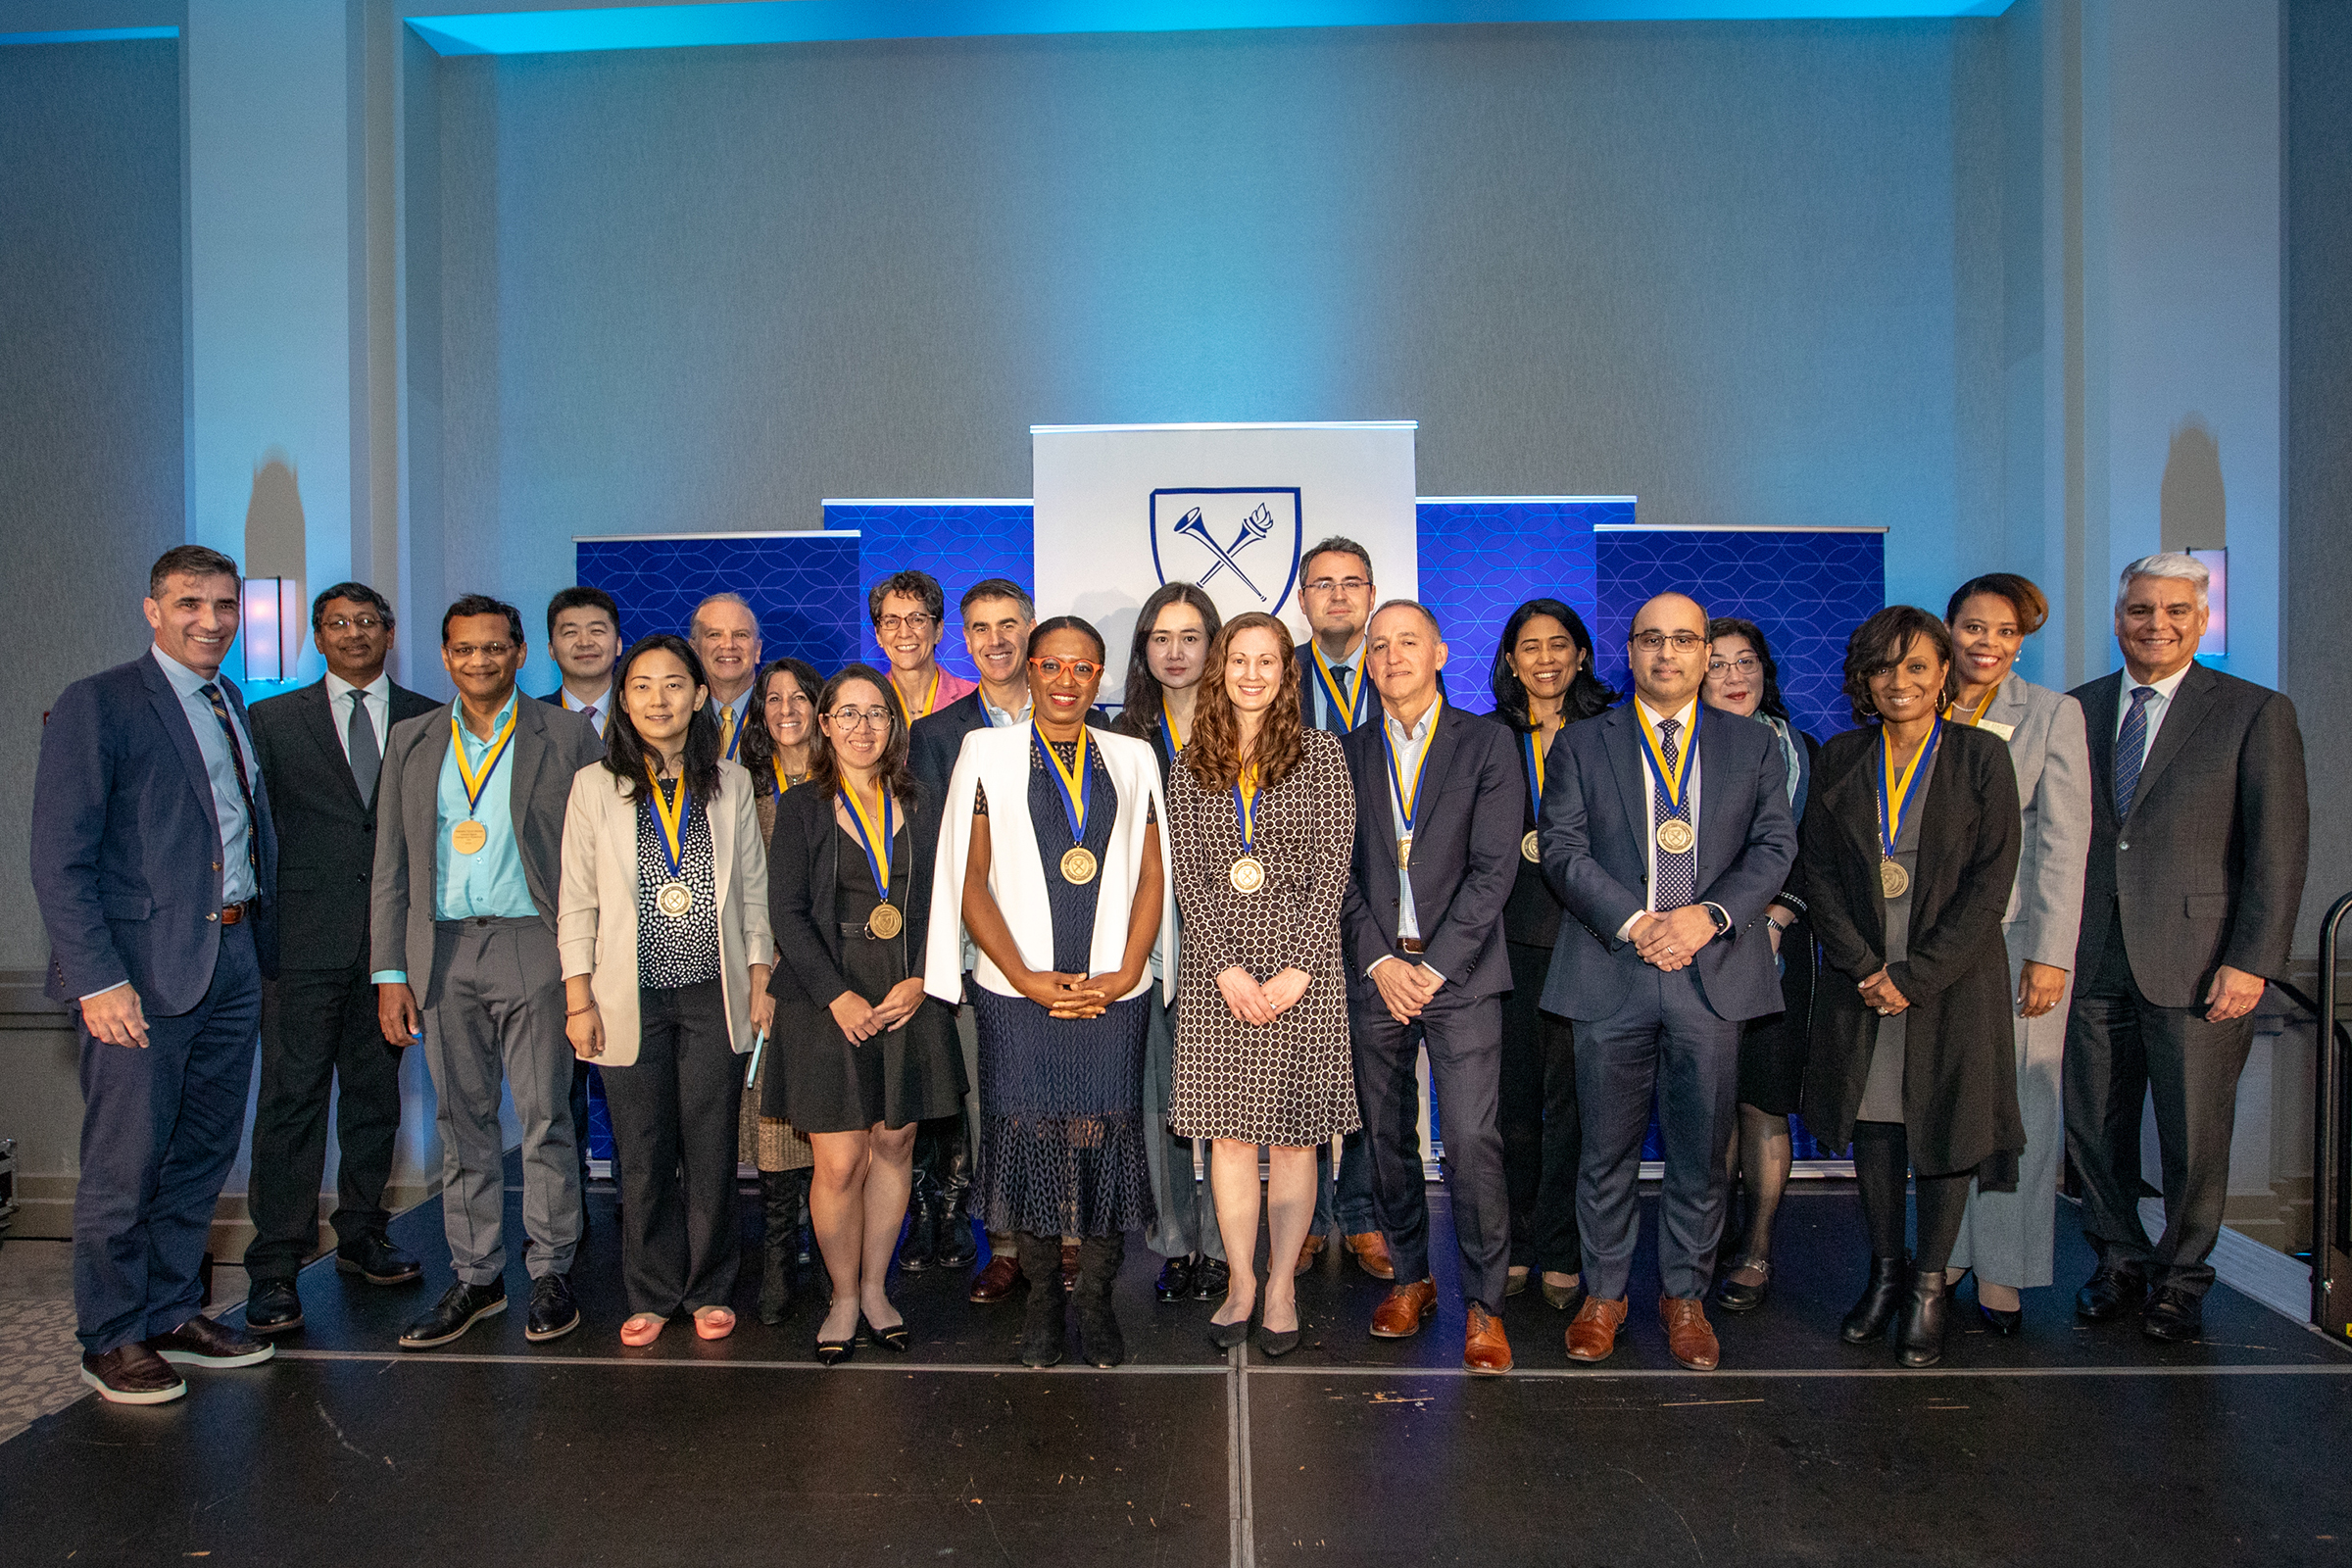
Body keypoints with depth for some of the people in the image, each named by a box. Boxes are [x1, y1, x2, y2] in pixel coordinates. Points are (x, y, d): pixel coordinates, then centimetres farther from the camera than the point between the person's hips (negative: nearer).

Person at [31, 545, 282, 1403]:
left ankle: (175, 1315, 30)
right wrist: (98, 979, -17)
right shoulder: (97, 704, -7)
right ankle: (112, 1339, 21)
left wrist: (264, 945, 9)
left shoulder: (232, 705, 13)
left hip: (232, 964, 7)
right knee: (125, 1166, 4)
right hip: (145, 969, -6)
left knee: (202, 1156, 15)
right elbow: (59, 859, -11)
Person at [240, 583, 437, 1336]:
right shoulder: (273, 720, 8)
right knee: (292, 1097, -2)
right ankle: (275, 1268, 5)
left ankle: (362, 1236, 25)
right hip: (305, 937, -1)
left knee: (376, 1092, 11)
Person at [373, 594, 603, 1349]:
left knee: (544, 1114, 1)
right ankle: (475, 1276, 22)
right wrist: (390, 972, 4)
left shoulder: (564, 736, 1)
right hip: (443, 950, 3)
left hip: (532, 946, -3)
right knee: (462, 1119, 10)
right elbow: (392, 867, 10)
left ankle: (551, 1274, 14)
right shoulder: (411, 741, 11)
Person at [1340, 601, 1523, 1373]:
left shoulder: (1486, 744, 3)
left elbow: (1494, 868, -4)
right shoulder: (1349, 753, 10)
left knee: (1472, 1140, -7)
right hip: (1375, 971, 3)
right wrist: (1380, 962, -6)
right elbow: (1340, 869, 6)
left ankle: (1484, 1303, 8)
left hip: (1459, 971, -3)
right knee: (1386, 1134, 9)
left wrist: (1435, 966, -10)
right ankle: (1411, 1276, 26)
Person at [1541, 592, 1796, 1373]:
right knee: (1607, 1148, 7)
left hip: (1715, 972, 1)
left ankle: (1685, 1294, 26)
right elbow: (1562, 846, -2)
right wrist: (1634, 922, -13)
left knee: (1701, 1152, 9)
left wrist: (1709, 914, -13)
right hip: (1610, 972, -1)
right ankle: (1603, 1294, 22)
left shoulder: (1752, 746, 12)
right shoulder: (1581, 743, 7)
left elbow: (1774, 845, 3)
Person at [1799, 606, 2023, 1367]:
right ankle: (1884, 1271, 26)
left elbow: (1989, 883, -8)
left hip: (1951, 977, -2)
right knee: (1872, 1122, 9)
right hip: (1861, 978, 2)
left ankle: (1929, 1285, 19)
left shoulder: (1982, 757, -3)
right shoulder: (1841, 758, 4)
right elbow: (1817, 871, 2)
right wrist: (1864, 967, -8)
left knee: (1945, 1125, 5)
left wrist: (1915, 975, -13)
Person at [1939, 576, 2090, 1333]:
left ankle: (2001, 1271, 12)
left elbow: (2063, 842, -5)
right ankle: (1947, 1251, 20)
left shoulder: (2053, 714, 1)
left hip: (2017, 937, -2)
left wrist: (2050, 954, -12)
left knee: (2016, 1104, 1)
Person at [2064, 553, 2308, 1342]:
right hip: (2094, 961, 3)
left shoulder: (2257, 713, 0)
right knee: (2093, 1127, 10)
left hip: (2197, 965, -3)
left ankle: (2179, 1279, 26)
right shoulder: (2078, 709, 9)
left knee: (2195, 1135, 6)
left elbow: (2280, 848, -4)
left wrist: (2251, 961, -10)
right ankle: (2120, 1262, 30)